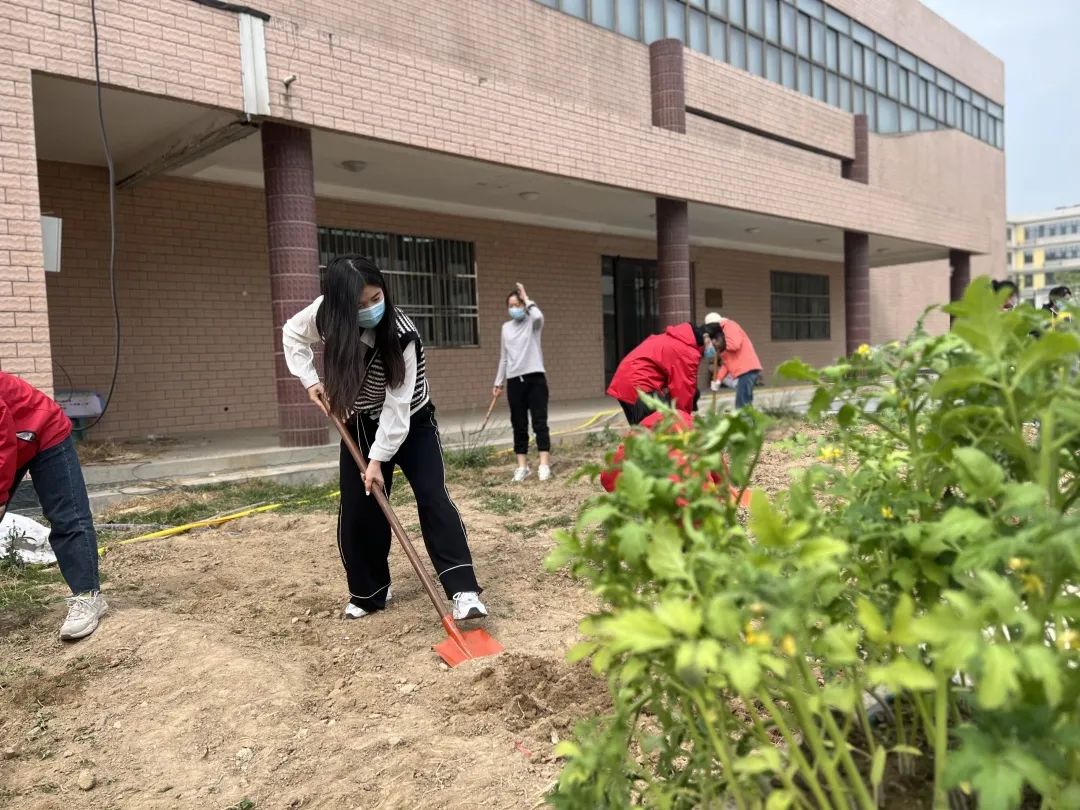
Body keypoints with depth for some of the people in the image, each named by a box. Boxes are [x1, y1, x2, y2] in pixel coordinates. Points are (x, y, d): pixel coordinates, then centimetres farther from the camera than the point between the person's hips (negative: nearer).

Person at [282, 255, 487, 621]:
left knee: (433, 498, -17)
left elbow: (397, 405, -29)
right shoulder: (325, 313, -20)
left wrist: (379, 458, -29)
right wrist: (310, 380, -7)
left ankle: (463, 589, -19)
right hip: (362, 425, 4)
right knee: (358, 509, 1)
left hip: (411, 422, -3)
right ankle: (368, 592, 18)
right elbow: (292, 334, 3)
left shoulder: (402, 335, -32)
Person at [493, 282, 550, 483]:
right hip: (514, 380, 4)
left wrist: (526, 298, -11)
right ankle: (522, 466, 10)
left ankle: (544, 465, -5)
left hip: (535, 377, -4)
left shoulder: (532, 323, 1)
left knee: (539, 422, -5)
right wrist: (499, 382, 17)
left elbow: (538, 316, -26)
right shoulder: (506, 328, 14)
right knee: (519, 425, 5)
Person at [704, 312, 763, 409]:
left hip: (747, 370, -10)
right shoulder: (723, 331, 25)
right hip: (744, 371, 10)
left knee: (742, 406, -14)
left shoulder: (730, 326, -1)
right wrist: (718, 379, 11)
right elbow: (727, 362, 21)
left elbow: (734, 345, -21)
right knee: (744, 405, 9)